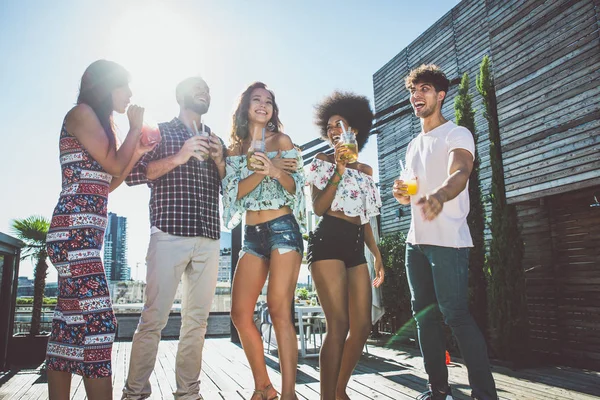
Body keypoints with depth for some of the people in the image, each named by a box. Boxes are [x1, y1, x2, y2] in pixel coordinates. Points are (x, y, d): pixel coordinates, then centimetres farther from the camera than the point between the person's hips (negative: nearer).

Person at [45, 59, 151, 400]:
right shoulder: (81, 113, -1)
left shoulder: (97, 123, 25)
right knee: (97, 321, -14)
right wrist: (136, 127, 5)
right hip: (76, 230, -10)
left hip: (84, 233, 10)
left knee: (69, 327, 8)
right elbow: (115, 166, -8)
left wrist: (137, 153, 17)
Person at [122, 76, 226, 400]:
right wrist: (178, 158, -10)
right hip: (169, 235, -4)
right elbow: (133, 174, 0)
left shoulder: (214, 141, 23)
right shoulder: (159, 131, 11)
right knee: (154, 317, -6)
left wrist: (219, 160, 2)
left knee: (197, 319, 5)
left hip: (209, 240, 4)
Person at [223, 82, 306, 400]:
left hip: (282, 229, -4)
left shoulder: (281, 141, 6)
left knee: (279, 310, -13)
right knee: (240, 314, -1)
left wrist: (277, 172, -22)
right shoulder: (235, 149, 14)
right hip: (252, 235, 4)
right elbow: (234, 190, 0)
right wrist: (264, 170, -15)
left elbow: (296, 186, -1)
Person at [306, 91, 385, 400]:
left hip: (356, 246, 6)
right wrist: (339, 171, -13)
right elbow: (318, 208, -5)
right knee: (339, 324, -15)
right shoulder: (322, 161, 8)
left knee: (362, 326, 3)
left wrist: (377, 254, 14)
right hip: (328, 241, -6)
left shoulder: (365, 169, 21)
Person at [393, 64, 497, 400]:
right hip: (416, 241, 8)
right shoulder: (413, 146, 20)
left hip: (448, 241, -7)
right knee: (425, 315, 8)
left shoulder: (457, 134, -3)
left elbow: (459, 174, -23)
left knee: (456, 314, -11)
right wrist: (403, 194, 0)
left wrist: (438, 195, -46)